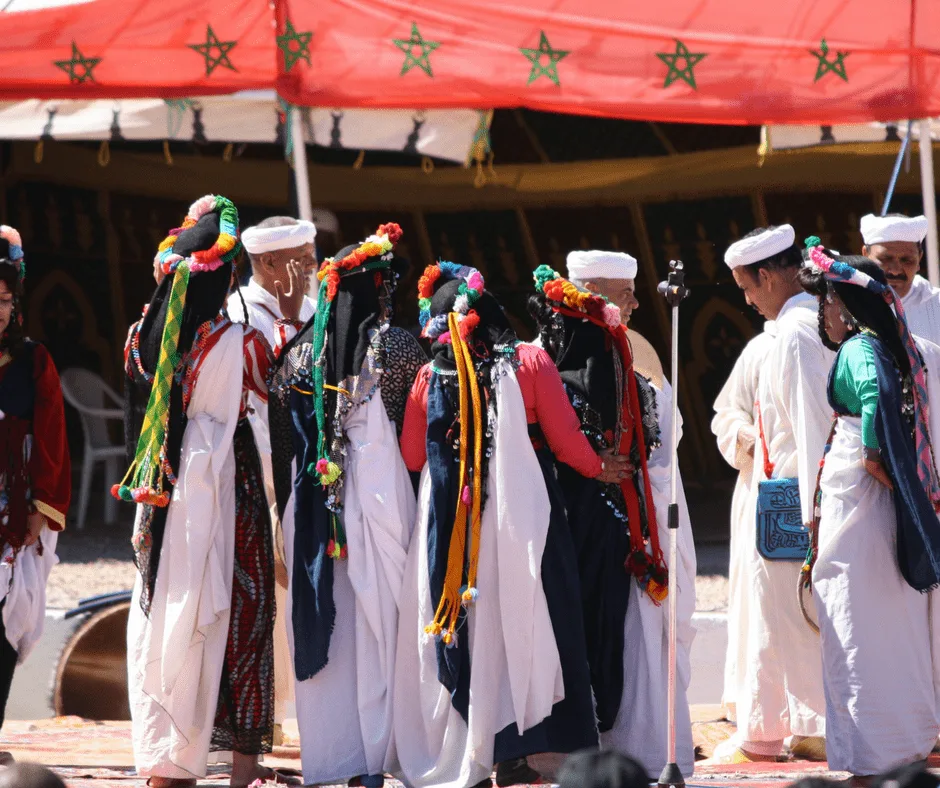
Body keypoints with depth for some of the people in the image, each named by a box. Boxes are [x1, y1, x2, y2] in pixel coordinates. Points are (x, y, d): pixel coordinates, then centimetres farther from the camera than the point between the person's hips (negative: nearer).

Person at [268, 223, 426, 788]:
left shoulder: (301, 351, 6)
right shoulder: (397, 345, -5)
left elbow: (281, 434, 7)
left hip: (315, 500, 4)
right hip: (382, 490, -3)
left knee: (320, 625, 6)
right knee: (379, 620, 0)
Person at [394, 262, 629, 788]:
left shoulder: (431, 378, 1)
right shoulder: (530, 362, -3)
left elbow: (412, 456, 7)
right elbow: (566, 439, -3)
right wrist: (600, 468, 16)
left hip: (451, 523, 2)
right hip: (522, 518, -2)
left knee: (464, 630, 8)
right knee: (524, 625, 4)